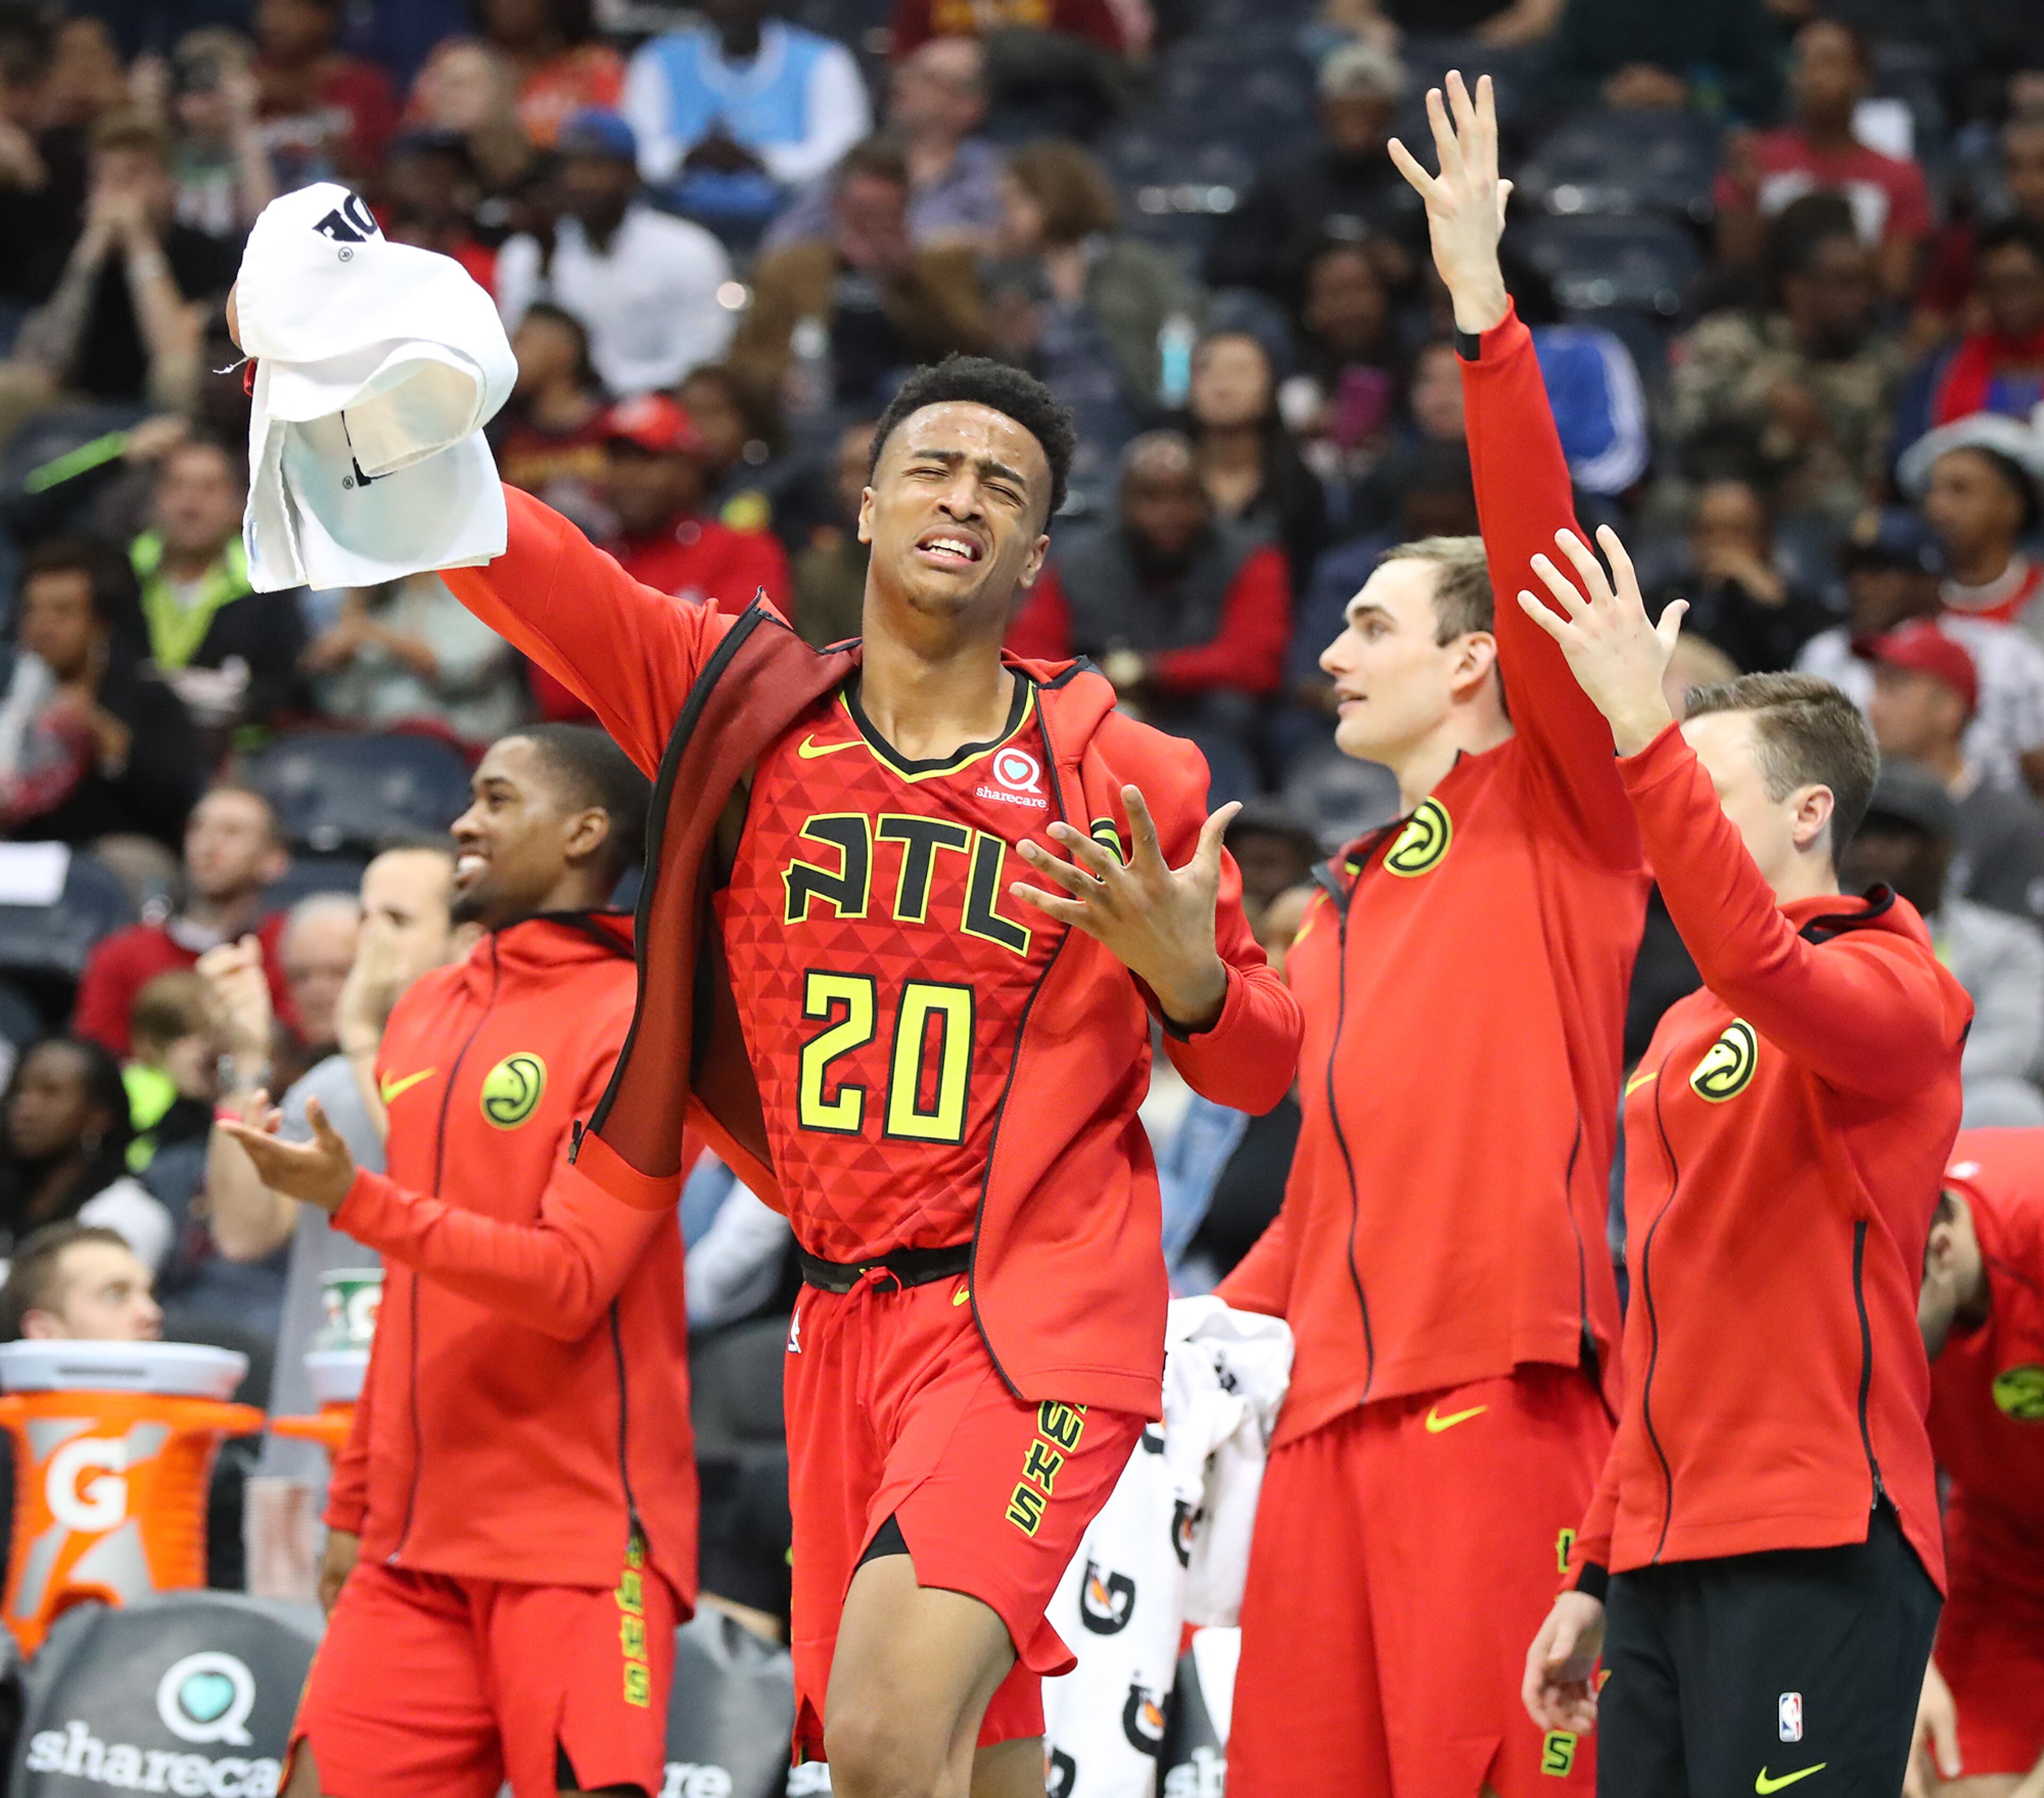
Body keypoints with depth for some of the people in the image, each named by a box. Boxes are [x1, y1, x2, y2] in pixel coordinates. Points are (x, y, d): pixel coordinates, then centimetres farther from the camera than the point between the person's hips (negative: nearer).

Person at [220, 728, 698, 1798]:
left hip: (579, 1540, -7)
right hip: (415, 1540, 7)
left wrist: (354, 1201, -24)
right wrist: (355, 1502, 21)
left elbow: (571, 1279, -16)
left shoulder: (634, 1020, -7)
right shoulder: (425, 1015, 16)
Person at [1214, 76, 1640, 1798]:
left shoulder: (1557, 810, 5)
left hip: (1499, 1378, -7)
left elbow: (1544, 559, -9)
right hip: (1332, 1395, 7)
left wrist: (1485, 310, -15)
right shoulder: (1342, 908, 26)